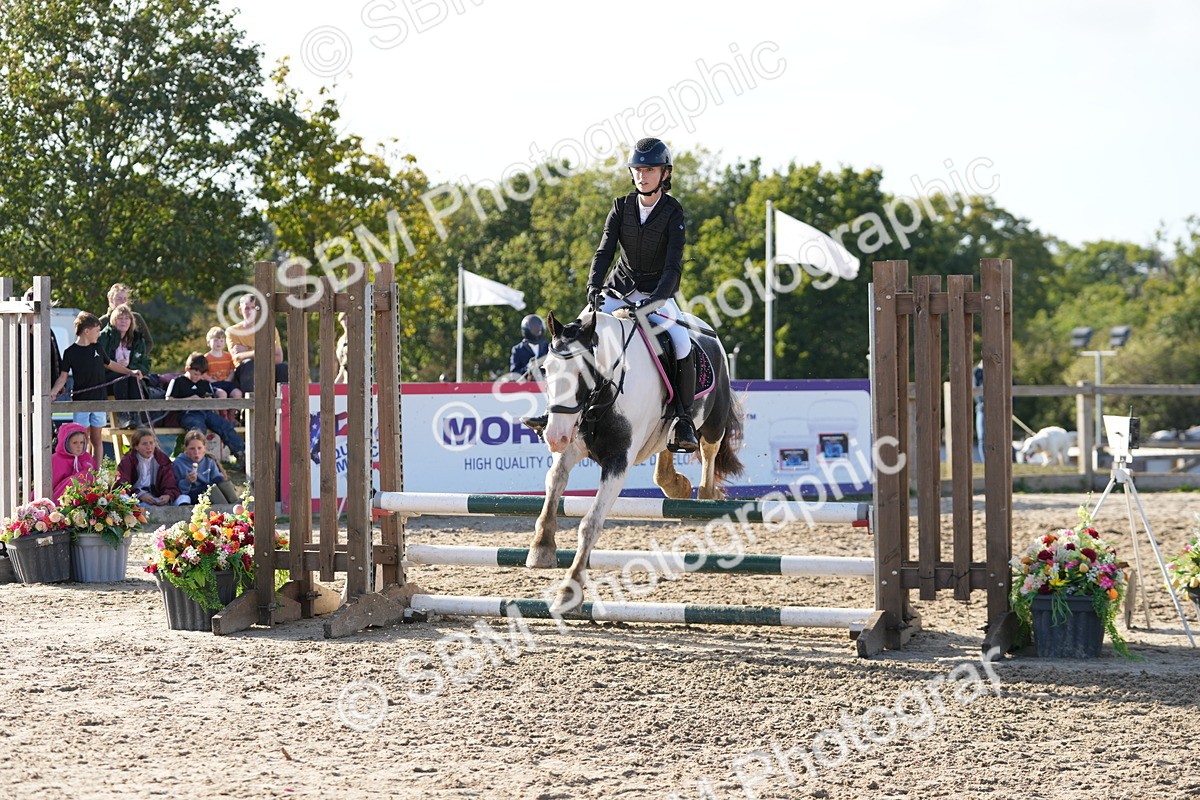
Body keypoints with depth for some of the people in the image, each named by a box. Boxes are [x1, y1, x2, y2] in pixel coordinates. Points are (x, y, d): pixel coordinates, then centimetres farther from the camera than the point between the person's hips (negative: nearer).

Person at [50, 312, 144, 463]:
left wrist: (130, 372, 20)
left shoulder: (97, 348, 8)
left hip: (99, 400, 4)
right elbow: (63, 376, -4)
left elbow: (109, 364, 24)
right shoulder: (70, 352, -5)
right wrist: (53, 392, -18)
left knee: (97, 439, 6)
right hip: (81, 401, -4)